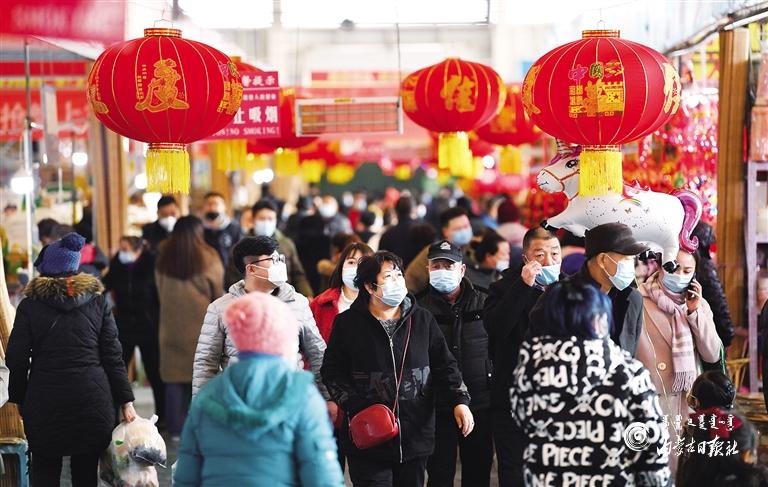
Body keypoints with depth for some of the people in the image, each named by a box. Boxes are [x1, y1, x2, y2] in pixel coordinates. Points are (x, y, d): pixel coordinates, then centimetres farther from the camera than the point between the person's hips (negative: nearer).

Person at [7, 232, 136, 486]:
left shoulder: (30, 305, -2)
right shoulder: (97, 301, 3)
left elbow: (16, 360, -1)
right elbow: (112, 356, 1)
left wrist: (18, 399, 11)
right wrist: (126, 401, 4)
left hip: (44, 402, -1)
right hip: (93, 399, 2)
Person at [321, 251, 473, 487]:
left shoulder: (422, 319, 7)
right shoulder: (348, 323, -1)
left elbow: (444, 364, 9)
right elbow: (332, 371, 1)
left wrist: (460, 400, -5)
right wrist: (353, 406, -12)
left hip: (415, 437, 3)